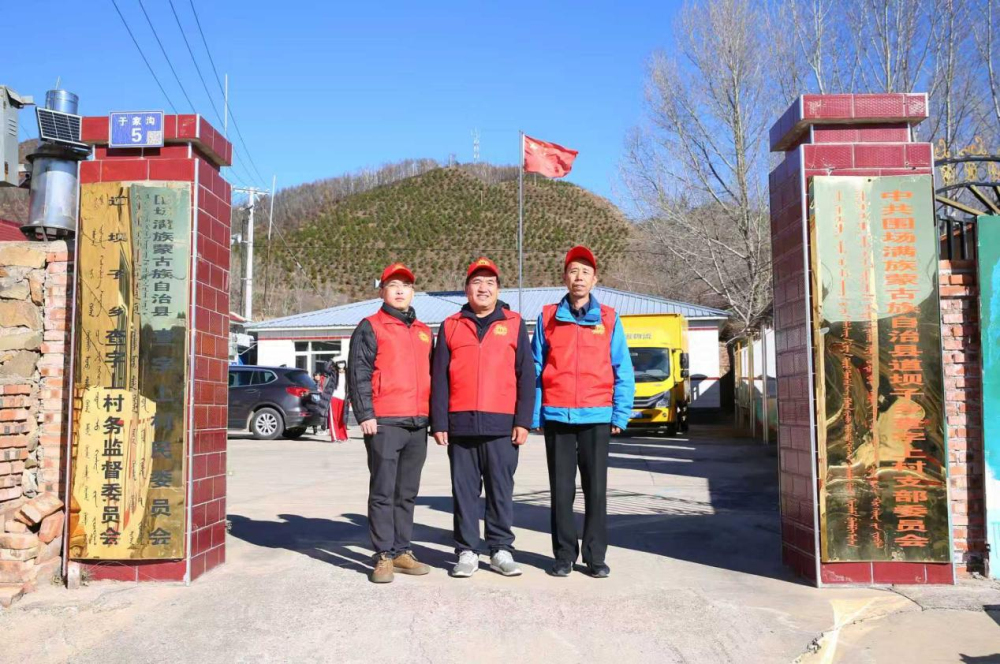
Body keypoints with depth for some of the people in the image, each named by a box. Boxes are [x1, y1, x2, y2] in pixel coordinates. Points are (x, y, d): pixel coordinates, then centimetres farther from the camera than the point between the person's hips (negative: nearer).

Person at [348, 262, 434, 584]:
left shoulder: (423, 332, 19)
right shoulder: (370, 327, 2)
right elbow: (358, 373, -6)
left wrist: (434, 415, 16)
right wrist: (365, 414, -14)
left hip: (418, 424, 6)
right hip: (384, 423, -5)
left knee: (407, 493, 10)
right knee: (383, 492, -3)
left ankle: (402, 551, 18)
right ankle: (384, 556, 3)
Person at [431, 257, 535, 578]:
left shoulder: (514, 324, 9)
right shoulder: (451, 326, 11)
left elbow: (526, 375, 5)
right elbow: (439, 378, 8)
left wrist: (523, 420, -2)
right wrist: (439, 423, 1)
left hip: (502, 425, -1)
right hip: (461, 425, 1)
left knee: (501, 490, 4)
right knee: (464, 491, 6)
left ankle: (501, 550, 15)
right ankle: (467, 552, 15)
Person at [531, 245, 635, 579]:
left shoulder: (609, 319, 5)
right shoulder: (547, 317, 6)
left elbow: (622, 372, 4)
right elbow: (535, 370, 5)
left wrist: (620, 415, -2)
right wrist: (533, 415, -1)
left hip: (596, 416, 0)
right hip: (557, 416, 1)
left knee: (596, 488, 4)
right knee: (561, 489, 7)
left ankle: (596, 556, 15)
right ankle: (564, 555, 18)